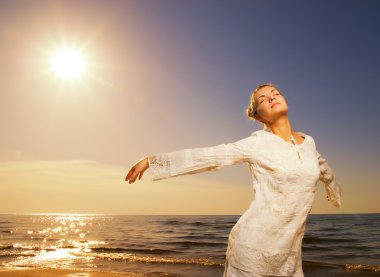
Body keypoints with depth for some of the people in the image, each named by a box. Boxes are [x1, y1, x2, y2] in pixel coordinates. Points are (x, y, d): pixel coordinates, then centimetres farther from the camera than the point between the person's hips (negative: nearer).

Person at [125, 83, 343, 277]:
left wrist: (336, 195, 49)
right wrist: (152, 161, -9)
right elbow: (204, 157, -9)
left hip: (289, 252, 5)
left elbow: (325, 171, 30)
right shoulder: (258, 144, -8)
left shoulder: (309, 142, 9)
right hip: (254, 245, -5)